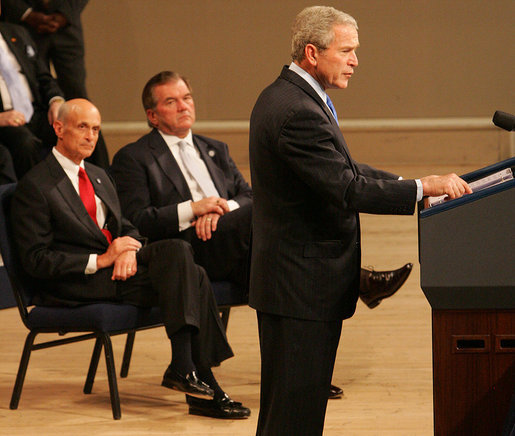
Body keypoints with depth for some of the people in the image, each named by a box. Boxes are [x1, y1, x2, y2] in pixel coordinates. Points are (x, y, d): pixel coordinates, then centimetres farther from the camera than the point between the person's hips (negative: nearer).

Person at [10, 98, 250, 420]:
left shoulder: (99, 177, 21)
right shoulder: (35, 186, -5)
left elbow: (126, 227, 21)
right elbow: (36, 261, -10)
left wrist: (129, 251, -5)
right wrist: (100, 260, -17)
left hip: (117, 268, 8)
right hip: (73, 288, -8)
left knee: (193, 275, -20)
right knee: (177, 252, -26)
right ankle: (183, 368, -29)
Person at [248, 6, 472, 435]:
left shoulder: (285, 95, 13)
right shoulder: (298, 113, -22)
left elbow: (340, 169, 16)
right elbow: (346, 188, -26)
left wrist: (410, 183, 6)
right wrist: (423, 188, -21)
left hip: (290, 280, 11)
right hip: (305, 283, -11)